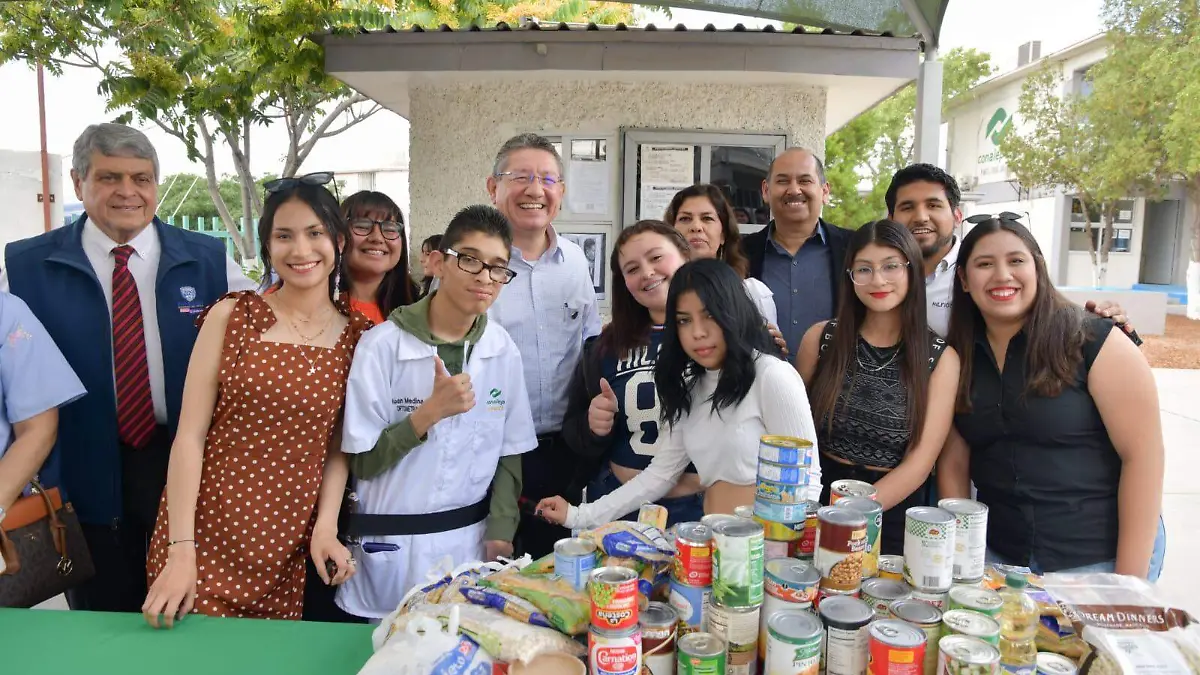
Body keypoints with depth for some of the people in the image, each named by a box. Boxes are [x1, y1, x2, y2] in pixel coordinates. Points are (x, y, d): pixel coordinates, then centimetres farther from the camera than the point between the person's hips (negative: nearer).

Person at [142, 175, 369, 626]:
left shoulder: (358, 335, 1)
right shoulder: (231, 316, -4)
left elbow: (339, 443, 5)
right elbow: (190, 435, -6)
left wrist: (326, 527, -7)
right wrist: (180, 550, -11)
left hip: (288, 547, 2)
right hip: (206, 534, -1)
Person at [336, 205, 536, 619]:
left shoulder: (503, 351, -1)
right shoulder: (383, 345, -11)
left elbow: (509, 454, 6)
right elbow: (363, 462, -9)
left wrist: (500, 532, -4)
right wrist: (430, 413, -20)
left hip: (472, 541, 3)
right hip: (394, 549, -2)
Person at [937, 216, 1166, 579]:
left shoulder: (1094, 341, -12)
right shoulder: (958, 359, 0)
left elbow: (1143, 455, -14)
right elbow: (954, 463, 2)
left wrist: (1129, 579, -15)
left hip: (1099, 560, -3)